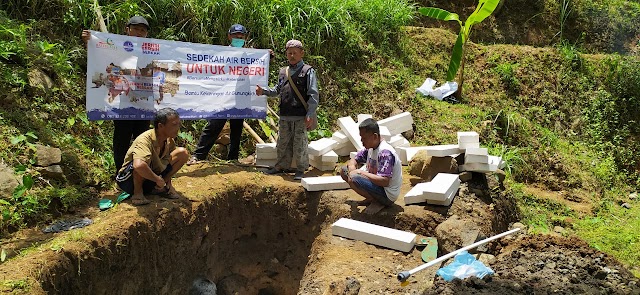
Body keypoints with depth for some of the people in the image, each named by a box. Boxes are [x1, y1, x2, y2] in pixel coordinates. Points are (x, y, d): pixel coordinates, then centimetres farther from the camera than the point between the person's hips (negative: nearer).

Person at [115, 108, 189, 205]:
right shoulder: (145, 140, -30)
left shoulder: (169, 140, -7)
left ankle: (161, 188, 2)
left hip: (151, 177, 6)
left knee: (183, 153, -8)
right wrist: (158, 180, -34)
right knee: (145, 160, -40)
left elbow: (171, 160, 12)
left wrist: (167, 180, -3)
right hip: (129, 180, -6)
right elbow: (138, 165, -48)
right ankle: (137, 192, -13)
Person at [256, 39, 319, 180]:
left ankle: (300, 169, 14)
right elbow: (277, 90, 22)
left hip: (301, 116, -5)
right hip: (284, 115, 5)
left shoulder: (308, 71, -1)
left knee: (299, 144, 0)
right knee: (282, 143, 12)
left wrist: (310, 115, -13)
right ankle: (281, 165, 27)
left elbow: (313, 95, -6)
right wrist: (263, 91, 5)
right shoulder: (283, 72, 14)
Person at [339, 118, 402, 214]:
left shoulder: (385, 152, -26)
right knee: (344, 170, 8)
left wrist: (360, 172, -25)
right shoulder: (370, 148, 1)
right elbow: (353, 161, 11)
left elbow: (384, 181, -34)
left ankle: (377, 202, -7)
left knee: (354, 179, -31)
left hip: (388, 195, -10)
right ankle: (372, 198, 8)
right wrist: (352, 170, -14)